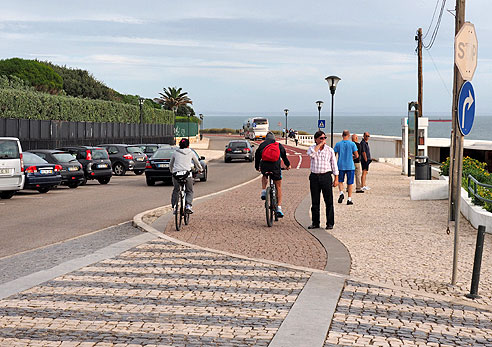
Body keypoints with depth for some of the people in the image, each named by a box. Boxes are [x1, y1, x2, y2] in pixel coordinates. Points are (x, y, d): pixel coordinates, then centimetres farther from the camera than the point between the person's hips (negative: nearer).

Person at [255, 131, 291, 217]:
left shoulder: (262, 145, 16)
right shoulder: (279, 145, 16)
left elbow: (257, 156, 23)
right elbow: (284, 156, 24)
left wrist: (257, 167, 38)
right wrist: (288, 165, 40)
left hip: (264, 166, 1)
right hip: (276, 167, -1)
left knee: (264, 177, 37)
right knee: (278, 187, 10)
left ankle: (263, 191, 13)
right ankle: (279, 208, 4)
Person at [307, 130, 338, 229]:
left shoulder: (330, 150, 4)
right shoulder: (312, 148, 5)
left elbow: (334, 165, 5)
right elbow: (311, 154, -20)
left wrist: (336, 179, 0)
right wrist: (320, 144, -13)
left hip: (326, 176, -1)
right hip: (314, 177, 1)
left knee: (329, 201, -1)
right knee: (315, 202, 7)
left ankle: (330, 223, 5)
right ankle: (315, 223, 15)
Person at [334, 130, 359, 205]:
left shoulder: (338, 144, -1)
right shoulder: (352, 144, -5)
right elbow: (356, 156, -6)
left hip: (341, 166, 1)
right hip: (350, 166, -1)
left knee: (340, 181, 17)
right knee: (350, 183, 7)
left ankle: (341, 193, -7)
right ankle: (349, 199, 7)